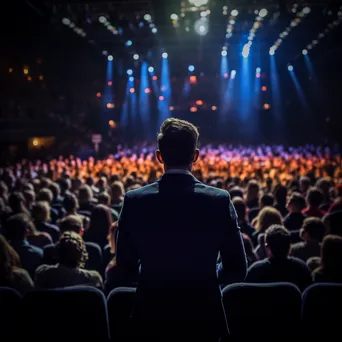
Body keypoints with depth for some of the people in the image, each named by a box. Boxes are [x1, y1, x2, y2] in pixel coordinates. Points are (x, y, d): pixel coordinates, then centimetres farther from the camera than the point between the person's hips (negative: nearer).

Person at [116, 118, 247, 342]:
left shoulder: (134, 201, -10)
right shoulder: (219, 200, -12)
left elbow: (126, 271, -3)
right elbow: (237, 270, -7)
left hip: (151, 318, 1)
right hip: (204, 317, 0)